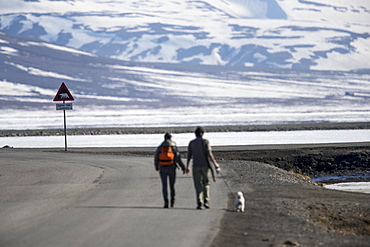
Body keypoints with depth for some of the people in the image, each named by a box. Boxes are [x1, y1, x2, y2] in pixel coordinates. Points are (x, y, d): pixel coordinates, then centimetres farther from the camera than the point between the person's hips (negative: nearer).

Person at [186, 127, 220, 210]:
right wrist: (215, 163, -5)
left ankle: (199, 203, -9)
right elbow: (209, 154, -11)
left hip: (196, 166, 1)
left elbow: (189, 156, 7)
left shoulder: (191, 143, 5)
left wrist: (187, 167, 16)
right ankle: (206, 201, 4)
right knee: (206, 183, 14)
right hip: (205, 165, -1)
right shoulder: (205, 141, -4)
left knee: (198, 185, 2)